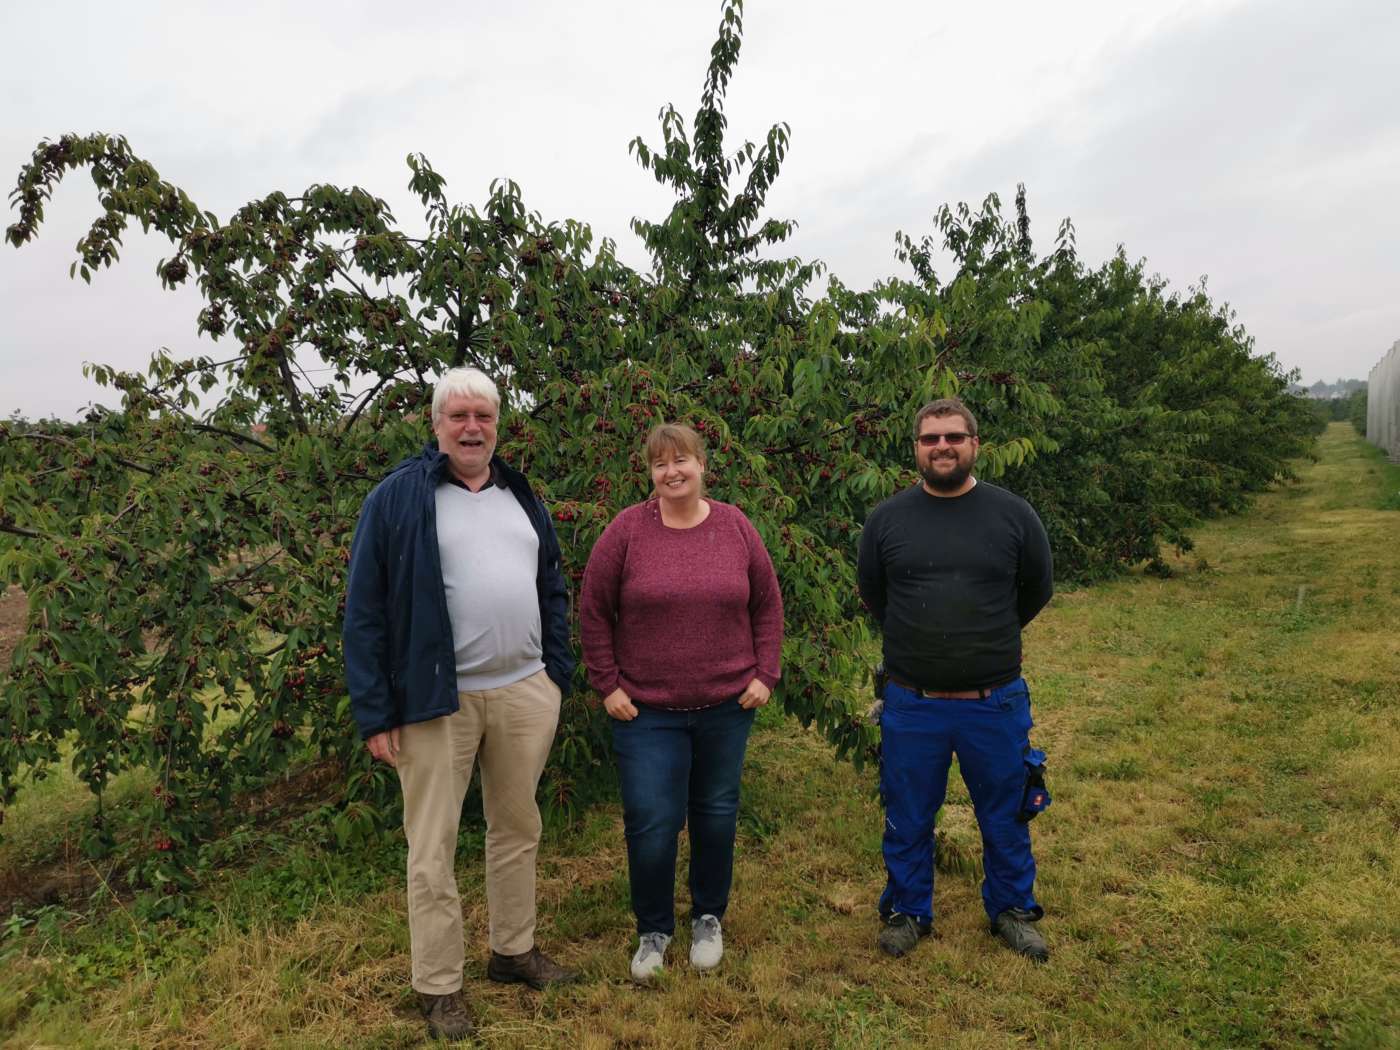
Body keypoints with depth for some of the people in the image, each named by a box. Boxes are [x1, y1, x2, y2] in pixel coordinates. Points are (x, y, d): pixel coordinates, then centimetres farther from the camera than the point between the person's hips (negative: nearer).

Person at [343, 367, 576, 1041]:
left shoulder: (521, 497, 11)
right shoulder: (397, 498, -5)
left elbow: (551, 589, 16)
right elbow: (365, 611, -7)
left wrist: (558, 673, 8)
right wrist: (375, 712, -11)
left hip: (525, 692, 5)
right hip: (436, 700, -5)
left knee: (518, 828, 16)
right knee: (433, 847, 5)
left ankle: (514, 950, 35)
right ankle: (438, 987, 21)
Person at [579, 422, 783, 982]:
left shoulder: (735, 527, 1)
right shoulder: (627, 529, -6)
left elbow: (767, 606, 7)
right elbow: (593, 611, -2)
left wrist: (765, 674, 1)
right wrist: (607, 685, -4)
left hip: (726, 705, 2)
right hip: (647, 709, -2)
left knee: (716, 814, 14)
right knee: (650, 824, 0)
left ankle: (709, 918, 36)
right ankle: (653, 930, 25)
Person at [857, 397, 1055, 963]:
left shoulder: (1012, 514, -4)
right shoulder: (887, 518, -3)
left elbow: (1036, 590, 10)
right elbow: (871, 592, 11)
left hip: (995, 701, 0)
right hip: (911, 703, 0)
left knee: (1005, 816, 16)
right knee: (907, 819, 14)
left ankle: (1012, 910, 39)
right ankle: (907, 912, 35)